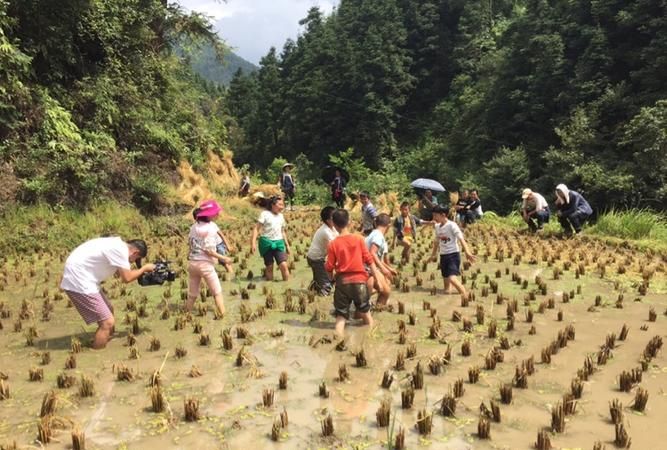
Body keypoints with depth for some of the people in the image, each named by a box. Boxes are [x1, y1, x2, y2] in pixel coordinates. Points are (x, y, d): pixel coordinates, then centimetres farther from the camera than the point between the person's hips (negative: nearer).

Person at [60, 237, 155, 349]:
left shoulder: (118, 245, 13)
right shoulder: (121, 249, -18)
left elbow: (121, 273, 19)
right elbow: (127, 278, -14)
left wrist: (141, 271, 13)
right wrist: (144, 268, 0)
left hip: (79, 277, 11)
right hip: (78, 280, -11)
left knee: (108, 311, 22)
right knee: (108, 321, -9)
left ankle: (101, 343, 34)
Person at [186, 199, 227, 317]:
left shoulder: (194, 226, 8)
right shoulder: (211, 227, -13)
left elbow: (190, 244, 9)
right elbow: (208, 250, -16)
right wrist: (223, 258, -9)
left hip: (192, 263, 7)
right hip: (205, 264, -6)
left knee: (192, 295, 18)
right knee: (217, 292, 4)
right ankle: (222, 314, -1)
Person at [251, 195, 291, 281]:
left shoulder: (281, 216, 13)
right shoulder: (265, 214, -4)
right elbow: (256, 228, -8)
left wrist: (287, 245, 21)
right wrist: (253, 242, -18)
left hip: (278, 242, 4)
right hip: (267, 243, -4)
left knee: (284, 265, -10)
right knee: (269, 267, 2)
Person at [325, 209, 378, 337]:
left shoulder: (333, 244, -6)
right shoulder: (358, 239, -4)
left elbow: (329, 267, -3)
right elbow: (368, 259, -2)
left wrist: (332, 278, 16)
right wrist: (376, 276, 8)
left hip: (342, 282, -1)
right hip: (359, 280, 1)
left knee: (341, 316, 6)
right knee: (365, 312, 21)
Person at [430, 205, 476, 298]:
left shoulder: (452, 225, -13)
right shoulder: (437, 227, 8)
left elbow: (461, 239, -20)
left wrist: (467, 252, -32)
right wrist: (434, 254, 32)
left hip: (453, 255, -7)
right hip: (443, 255, 7)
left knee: (452, 278, -20)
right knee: (446, 278, 9)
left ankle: (465, 295, -12)